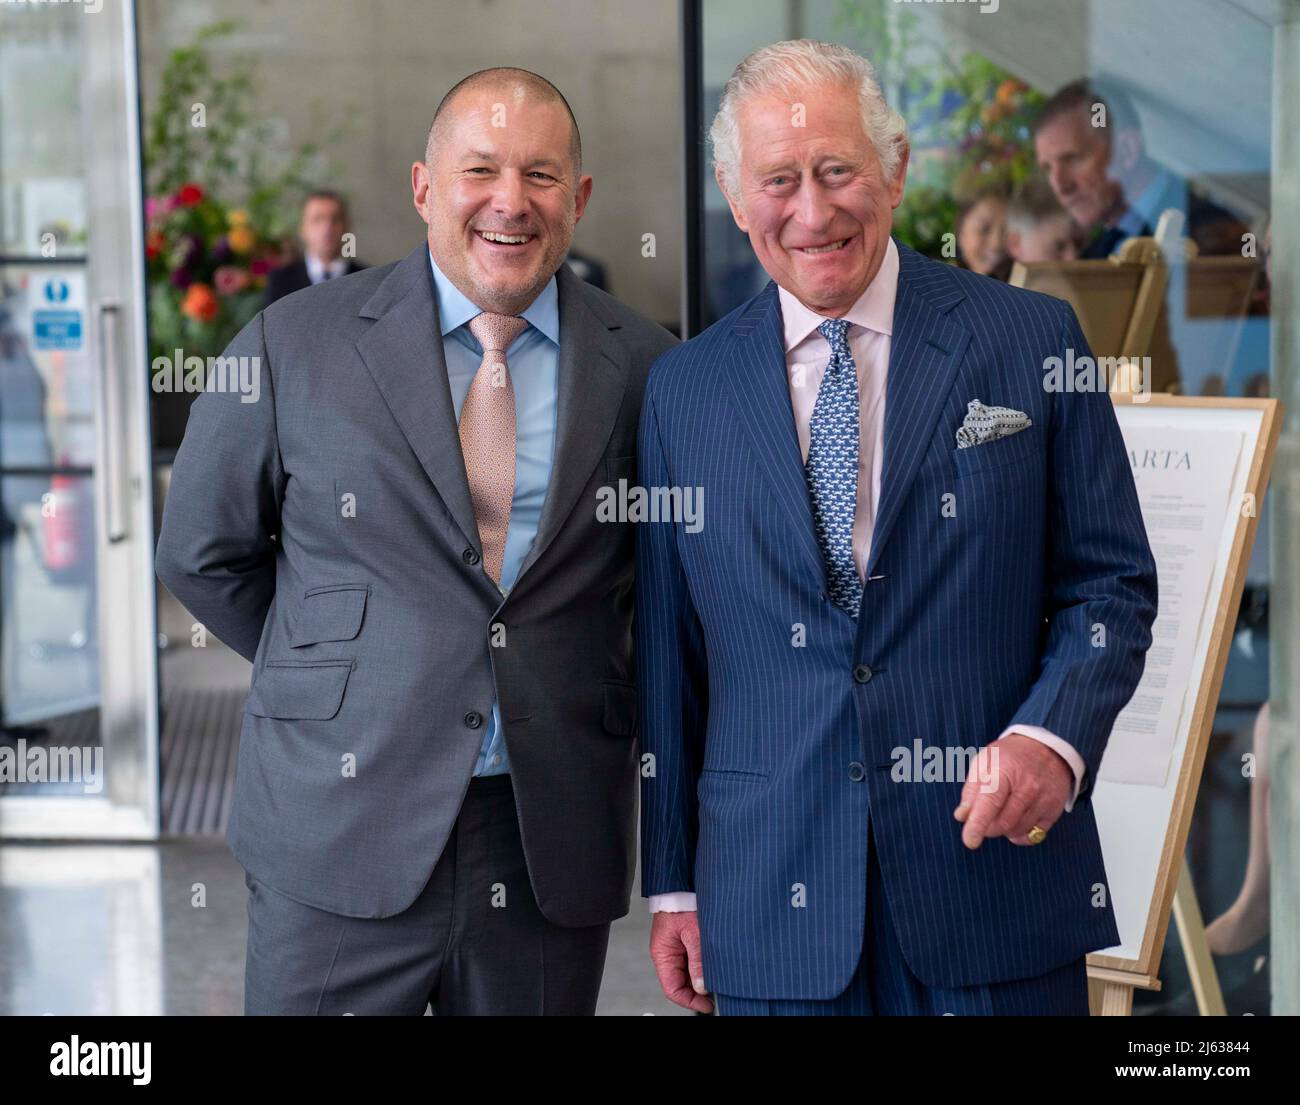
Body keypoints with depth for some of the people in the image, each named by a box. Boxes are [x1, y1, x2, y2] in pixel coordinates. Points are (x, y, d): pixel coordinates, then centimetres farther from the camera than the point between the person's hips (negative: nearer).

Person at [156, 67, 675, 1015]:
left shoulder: (644, 368, 3)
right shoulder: (294, 345, -1)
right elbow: (202, 553, 8)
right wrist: (332, 673, 7)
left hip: (554, 854, 2)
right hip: (340, 841, -1)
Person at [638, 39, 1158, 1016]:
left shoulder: (1033, 341, 0)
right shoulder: (684, 389, 6)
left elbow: (1113, 582, 2)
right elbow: (669, 651, 8)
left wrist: (1050, 736, -15)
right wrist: (673, 886, 8)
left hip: (996, 872, -1)